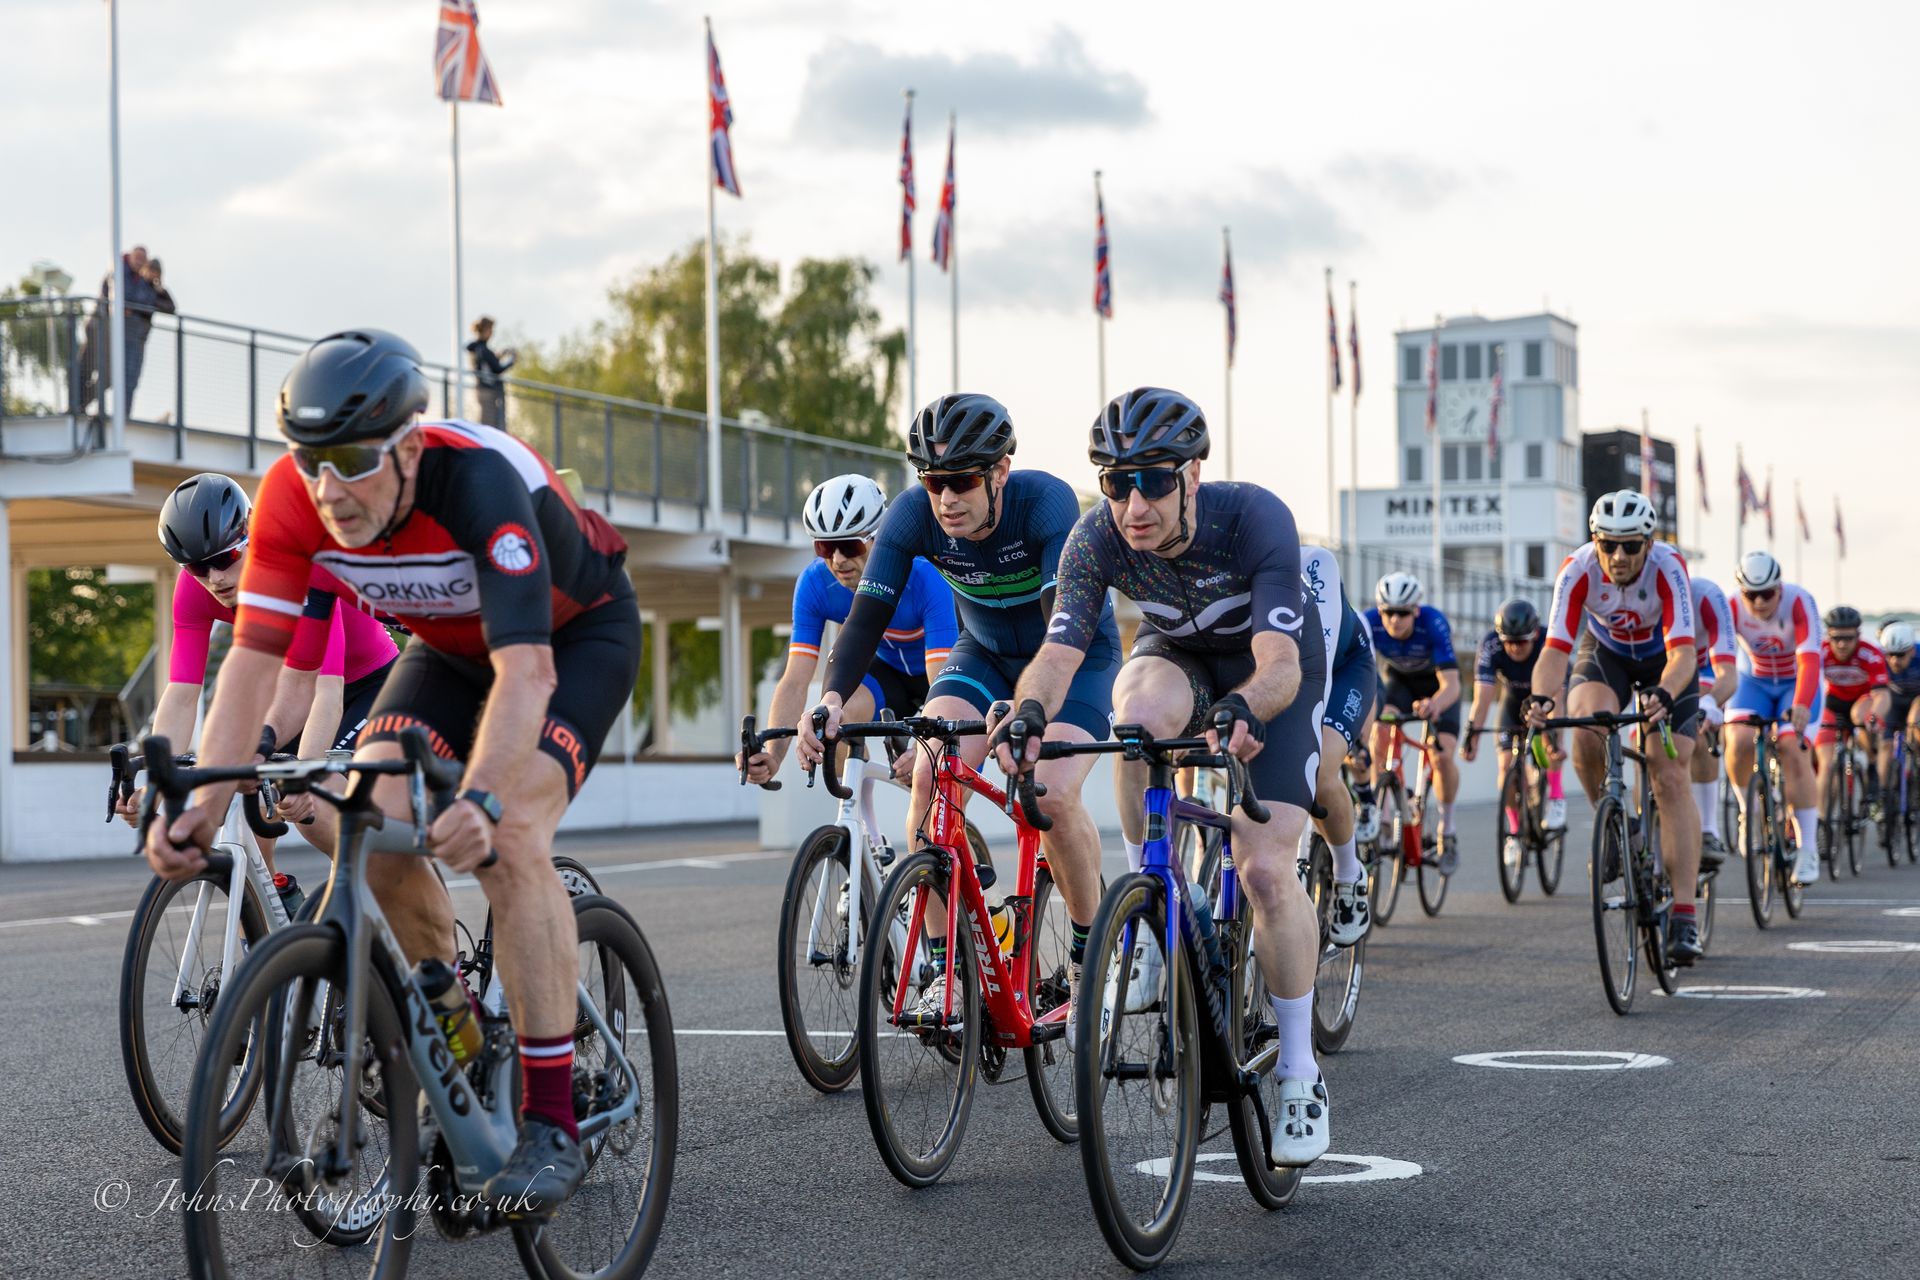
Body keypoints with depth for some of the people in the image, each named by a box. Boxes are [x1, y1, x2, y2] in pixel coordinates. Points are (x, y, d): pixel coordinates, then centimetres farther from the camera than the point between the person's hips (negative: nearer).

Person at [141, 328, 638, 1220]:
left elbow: (527, 670, -46)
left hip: (576, 636, -5)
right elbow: (252, 658, -23)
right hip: (450, 645, 6)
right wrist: (203, 803, -36)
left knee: (506, 843, -27)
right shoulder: (292, 496, -24)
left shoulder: (479, 479, -39)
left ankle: (552, 1127, -22)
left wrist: (482, 801, -62)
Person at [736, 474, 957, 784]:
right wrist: (772, 755, -43)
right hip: (888, 671, 3)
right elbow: (795, 681, -27)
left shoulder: (925, 579, -35)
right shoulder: (815, 582, -25)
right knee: (840, 711, -31)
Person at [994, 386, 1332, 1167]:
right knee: (1142, 713, -37)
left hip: (1271, 670, -2)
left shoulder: (1255, 519, -35)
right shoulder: (1096, 539, -26)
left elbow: (1279, 665, -43)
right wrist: (1028, 714, -54)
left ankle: (1299, 1073, -1)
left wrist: (1244, 710, -64)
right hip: (1175, 655, 2)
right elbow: (1058, 652, -32)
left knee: (1266, 870, -17)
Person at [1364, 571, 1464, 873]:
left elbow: (1451, 684, -42)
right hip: (1396, 680, 2)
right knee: (1380, 734, -27)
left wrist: (1434, 705, -64)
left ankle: (1447, 830, 5)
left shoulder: (1433, 623, -37)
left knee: (1442, 756, -18)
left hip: (1436, 683, -2)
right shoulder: (1369, 623, -31)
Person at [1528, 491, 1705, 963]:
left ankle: (1684, 919, -16)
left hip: (1663, 661, -1)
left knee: (1672, 779, -14)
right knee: (1587, 731, -32)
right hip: (1605, 654, 1)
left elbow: (1682, 653, -42)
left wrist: (1663, 696, -63)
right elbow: (1556, 649, -34)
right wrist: (1541, 698, -55)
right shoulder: (1578, 571, -29)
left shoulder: (1668, 568, -34)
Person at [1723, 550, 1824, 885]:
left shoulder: (1799, 602, -28)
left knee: (1791, 749, -23)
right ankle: (1747, 810, 3)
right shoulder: (1731, 608, -22)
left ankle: (1808, 848, -16)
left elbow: (1810, 659, -38)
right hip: (1753, 682, 2)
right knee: (1739, 741, -25)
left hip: (1797, 684, -2)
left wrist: (1801, 705, -54)